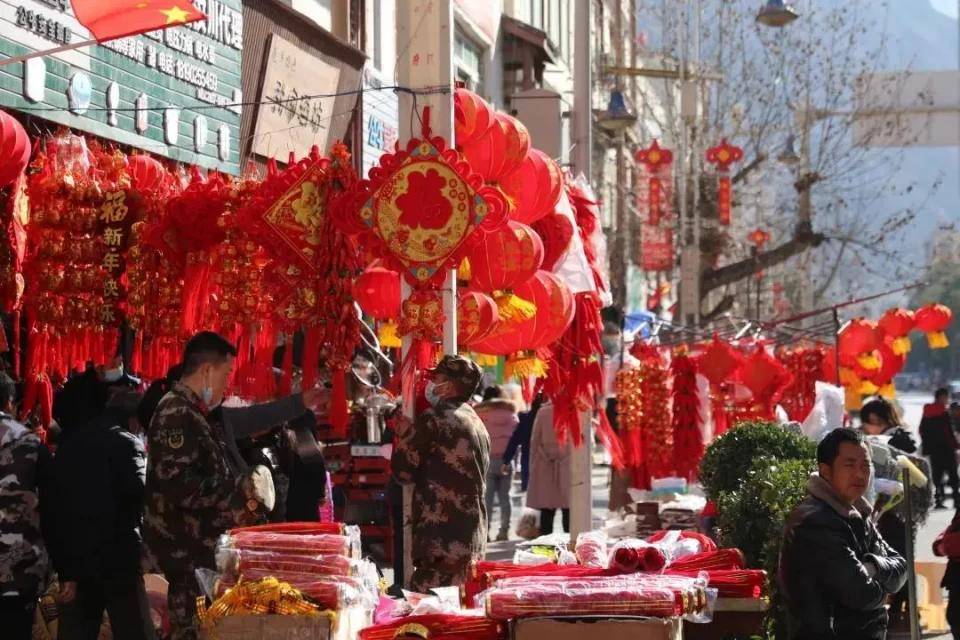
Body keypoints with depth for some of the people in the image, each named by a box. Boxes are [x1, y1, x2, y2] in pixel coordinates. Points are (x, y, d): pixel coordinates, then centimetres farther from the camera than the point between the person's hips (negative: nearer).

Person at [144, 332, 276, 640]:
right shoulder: (176, 414, -17)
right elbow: (179, 485, -27)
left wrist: (242, 487, 11)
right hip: (187, 551, -10)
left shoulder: (192, 413, 16)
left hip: (201, 546, 10)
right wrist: (239, 489, -18)